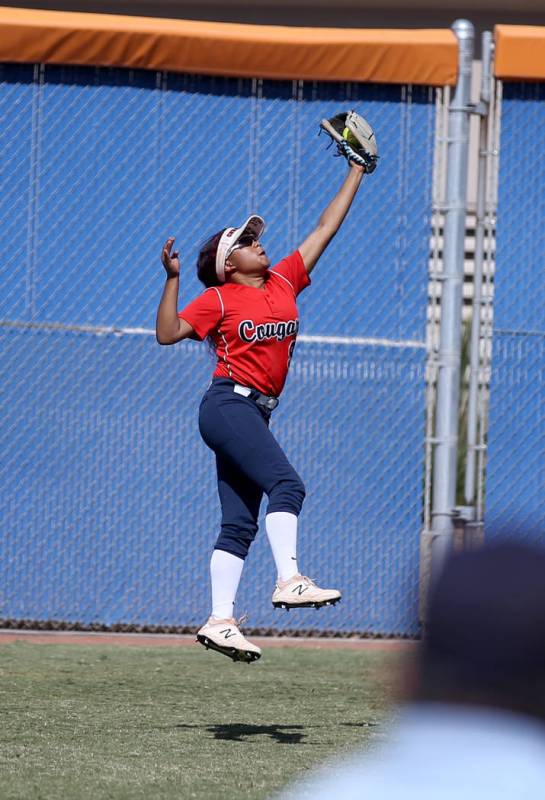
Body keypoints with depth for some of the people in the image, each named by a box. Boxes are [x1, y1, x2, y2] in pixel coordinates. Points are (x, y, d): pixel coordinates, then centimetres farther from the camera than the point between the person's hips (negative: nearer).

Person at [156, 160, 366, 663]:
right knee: (286, 484, -23)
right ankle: (289, 580, -31)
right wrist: (172, 279, -15)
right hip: (229, 404, -7)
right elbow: (168, 334, -7)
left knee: (241, 523, 1)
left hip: (255, 414, 7)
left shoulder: (285, 280, 14)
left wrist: (357, 172, 21)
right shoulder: (217, 299, 0)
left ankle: (220, 622, -1)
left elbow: (327, 226, 19)